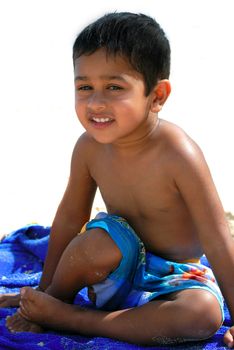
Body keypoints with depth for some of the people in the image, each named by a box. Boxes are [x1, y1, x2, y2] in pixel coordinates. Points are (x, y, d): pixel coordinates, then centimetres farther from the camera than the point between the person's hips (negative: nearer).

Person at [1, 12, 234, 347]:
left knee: (205, 313, -34)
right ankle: (55, 300, -3)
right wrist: (43, 291, 11)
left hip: (175, 278, -1)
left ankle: (67, 318, -23)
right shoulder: (89, 147, -12)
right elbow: (69, 218, 3)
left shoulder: (178, 155, -26)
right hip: (120, 269, 2)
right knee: (104, 238, -33)